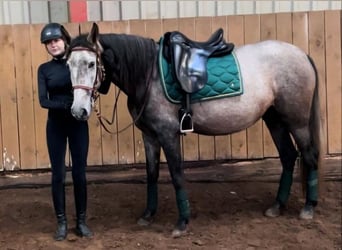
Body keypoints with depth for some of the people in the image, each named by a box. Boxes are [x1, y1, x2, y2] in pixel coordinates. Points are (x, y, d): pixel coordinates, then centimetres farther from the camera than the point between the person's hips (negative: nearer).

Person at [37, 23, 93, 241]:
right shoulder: (44, 69, 1)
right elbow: (43, 101, -10)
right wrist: (65, 104, -26)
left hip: (78, 123, -1)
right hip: (56, 125, 1)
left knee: (80, 173, 3)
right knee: (58, 174, 3)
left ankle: (81, 221, 15)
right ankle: (62, 222, 14)